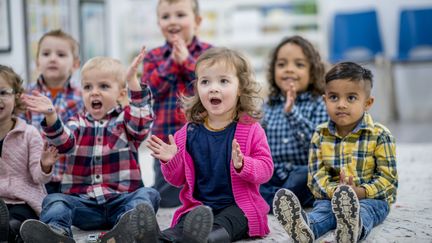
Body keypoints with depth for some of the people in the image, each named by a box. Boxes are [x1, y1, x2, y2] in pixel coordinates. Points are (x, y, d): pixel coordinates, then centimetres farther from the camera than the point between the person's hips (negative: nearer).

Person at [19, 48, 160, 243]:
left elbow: (142, 122, -12)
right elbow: (63, 142, -4)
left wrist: (132, 80, -21)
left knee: (147, 194, -28)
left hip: (121, 199, -2)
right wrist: (51, 115, -24)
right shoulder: (78, 123, 17)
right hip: (83, 202, 2)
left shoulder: (126, 120, 12)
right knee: (55, 201, -22)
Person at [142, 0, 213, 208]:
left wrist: (186, 60, -16)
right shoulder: (154, 57, 6)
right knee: (166, 198, 7)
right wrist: (172, 62, -13)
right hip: (166, 138, 2)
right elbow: (150, 91, -7)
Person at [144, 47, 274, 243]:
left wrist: (242, 165, -25)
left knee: (220, 226, -36)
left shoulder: (250, 129, 1)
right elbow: (178, 179, 16)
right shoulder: (189, 132, 9)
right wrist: (170, 161, -5)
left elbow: (265, 169, -5)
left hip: (238, 206, -3)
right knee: (183, 226, -30)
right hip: (199, 206, 3)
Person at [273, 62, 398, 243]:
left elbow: (387, 177, -5)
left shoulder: (379, 135, -1)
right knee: (322, 209, -31)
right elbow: (316, 174, 2)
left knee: (363, 211, -37)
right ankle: (305, 228, -65)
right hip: (330, 196, 3)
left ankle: (354, 226, -72)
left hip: (371, 198, -2)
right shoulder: (321, 135, 8)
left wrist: (360, 192, -23)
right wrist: (334, 190, -21)